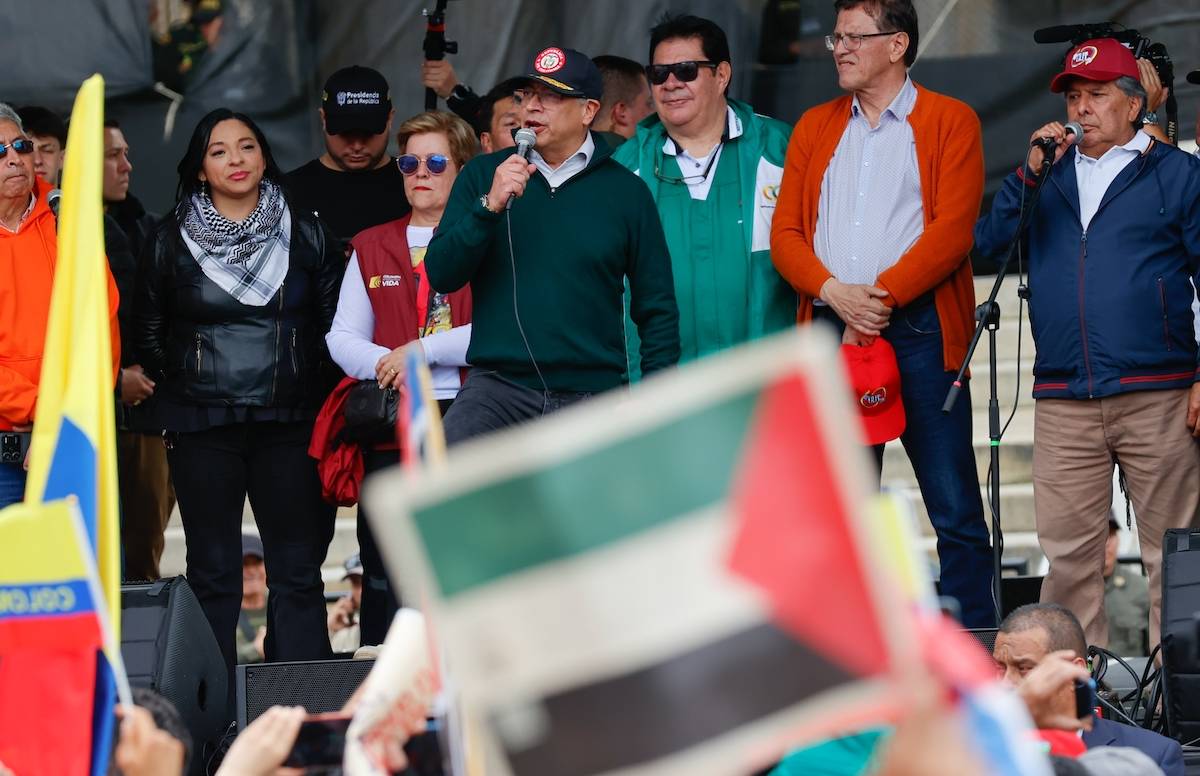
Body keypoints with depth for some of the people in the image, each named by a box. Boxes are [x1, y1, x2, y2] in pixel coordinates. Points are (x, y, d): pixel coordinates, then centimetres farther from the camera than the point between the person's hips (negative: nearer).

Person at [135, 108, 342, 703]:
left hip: (288, 425, 0)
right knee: (212, 575, 2)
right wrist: (179, 391, 10)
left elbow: (333, 328, 10)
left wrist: (315, 398, 4)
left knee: (297, 572, 0)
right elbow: (149, 334, 13)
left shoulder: (307, 236, 5)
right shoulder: (172, 241, 4)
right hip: (202, 431, 0)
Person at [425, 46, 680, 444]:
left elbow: (657, 310, 10)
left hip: (591, 395, 1)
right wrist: (490, 206, -12)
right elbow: (441, 276, 1)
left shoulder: (625, 191, 8)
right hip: (498, 386, -1)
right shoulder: (483, 176, 9)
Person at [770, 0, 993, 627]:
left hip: (919, 329, -4)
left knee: (954, 508, -6)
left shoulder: (949, 122, 4)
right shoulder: (814, 128, 18)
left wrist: (880, 296, -14)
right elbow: (785, 231, 9)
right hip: (833, 334, 4)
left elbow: (951, 230, -7)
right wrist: (834, 292, -9)